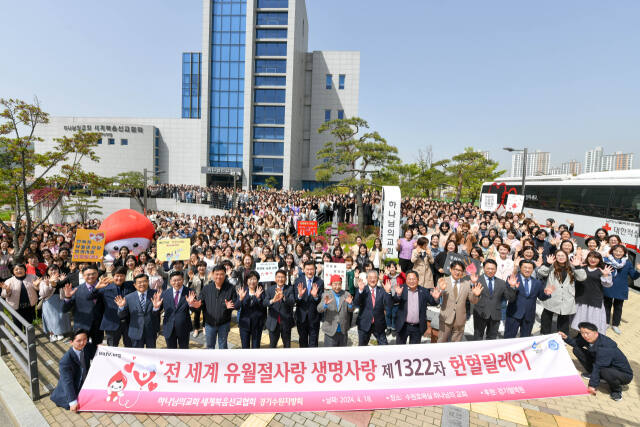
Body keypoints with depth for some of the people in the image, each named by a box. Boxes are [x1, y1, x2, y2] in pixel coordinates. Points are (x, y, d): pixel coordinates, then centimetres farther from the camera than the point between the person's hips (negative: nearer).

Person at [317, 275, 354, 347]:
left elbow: (351, 310, -3)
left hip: (343, 331, 2)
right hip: (330, 331, -2)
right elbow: (319, 309, -14)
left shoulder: (346, 294, 2)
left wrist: (350, 303, -25)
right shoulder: (327, 295, -4)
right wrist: (325, 303, -35)